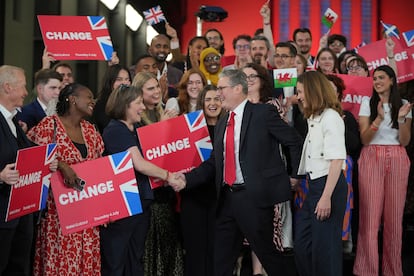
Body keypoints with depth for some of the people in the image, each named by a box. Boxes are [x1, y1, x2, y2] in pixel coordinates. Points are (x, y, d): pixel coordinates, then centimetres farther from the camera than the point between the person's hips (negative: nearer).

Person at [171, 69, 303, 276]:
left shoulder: (263, 113, -6)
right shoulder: (222, 123, 15)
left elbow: (295, 142, -4)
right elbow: (213, 163, 14)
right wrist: (186, 179, 3)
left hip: (254, 196, -7)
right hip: (228, 197, 7)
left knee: (265, 251, 2)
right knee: (221, 259, 10)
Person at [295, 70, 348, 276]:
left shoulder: (330, 117, -12)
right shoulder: (313, 118, 17)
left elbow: (337, 160, -18)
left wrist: (326, 197, -22)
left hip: (329, 185, -9)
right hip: (314, 186, 9)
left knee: (324, 246, -3)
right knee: (302, 244, 11)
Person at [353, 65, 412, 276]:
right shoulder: (367, 103, 5)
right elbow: (364, 139, -3)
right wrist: (379, 118, -17)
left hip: (397, 160, 2)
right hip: (372, 158, -1)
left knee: (394, 215, 2)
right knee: (370, 215, -6)